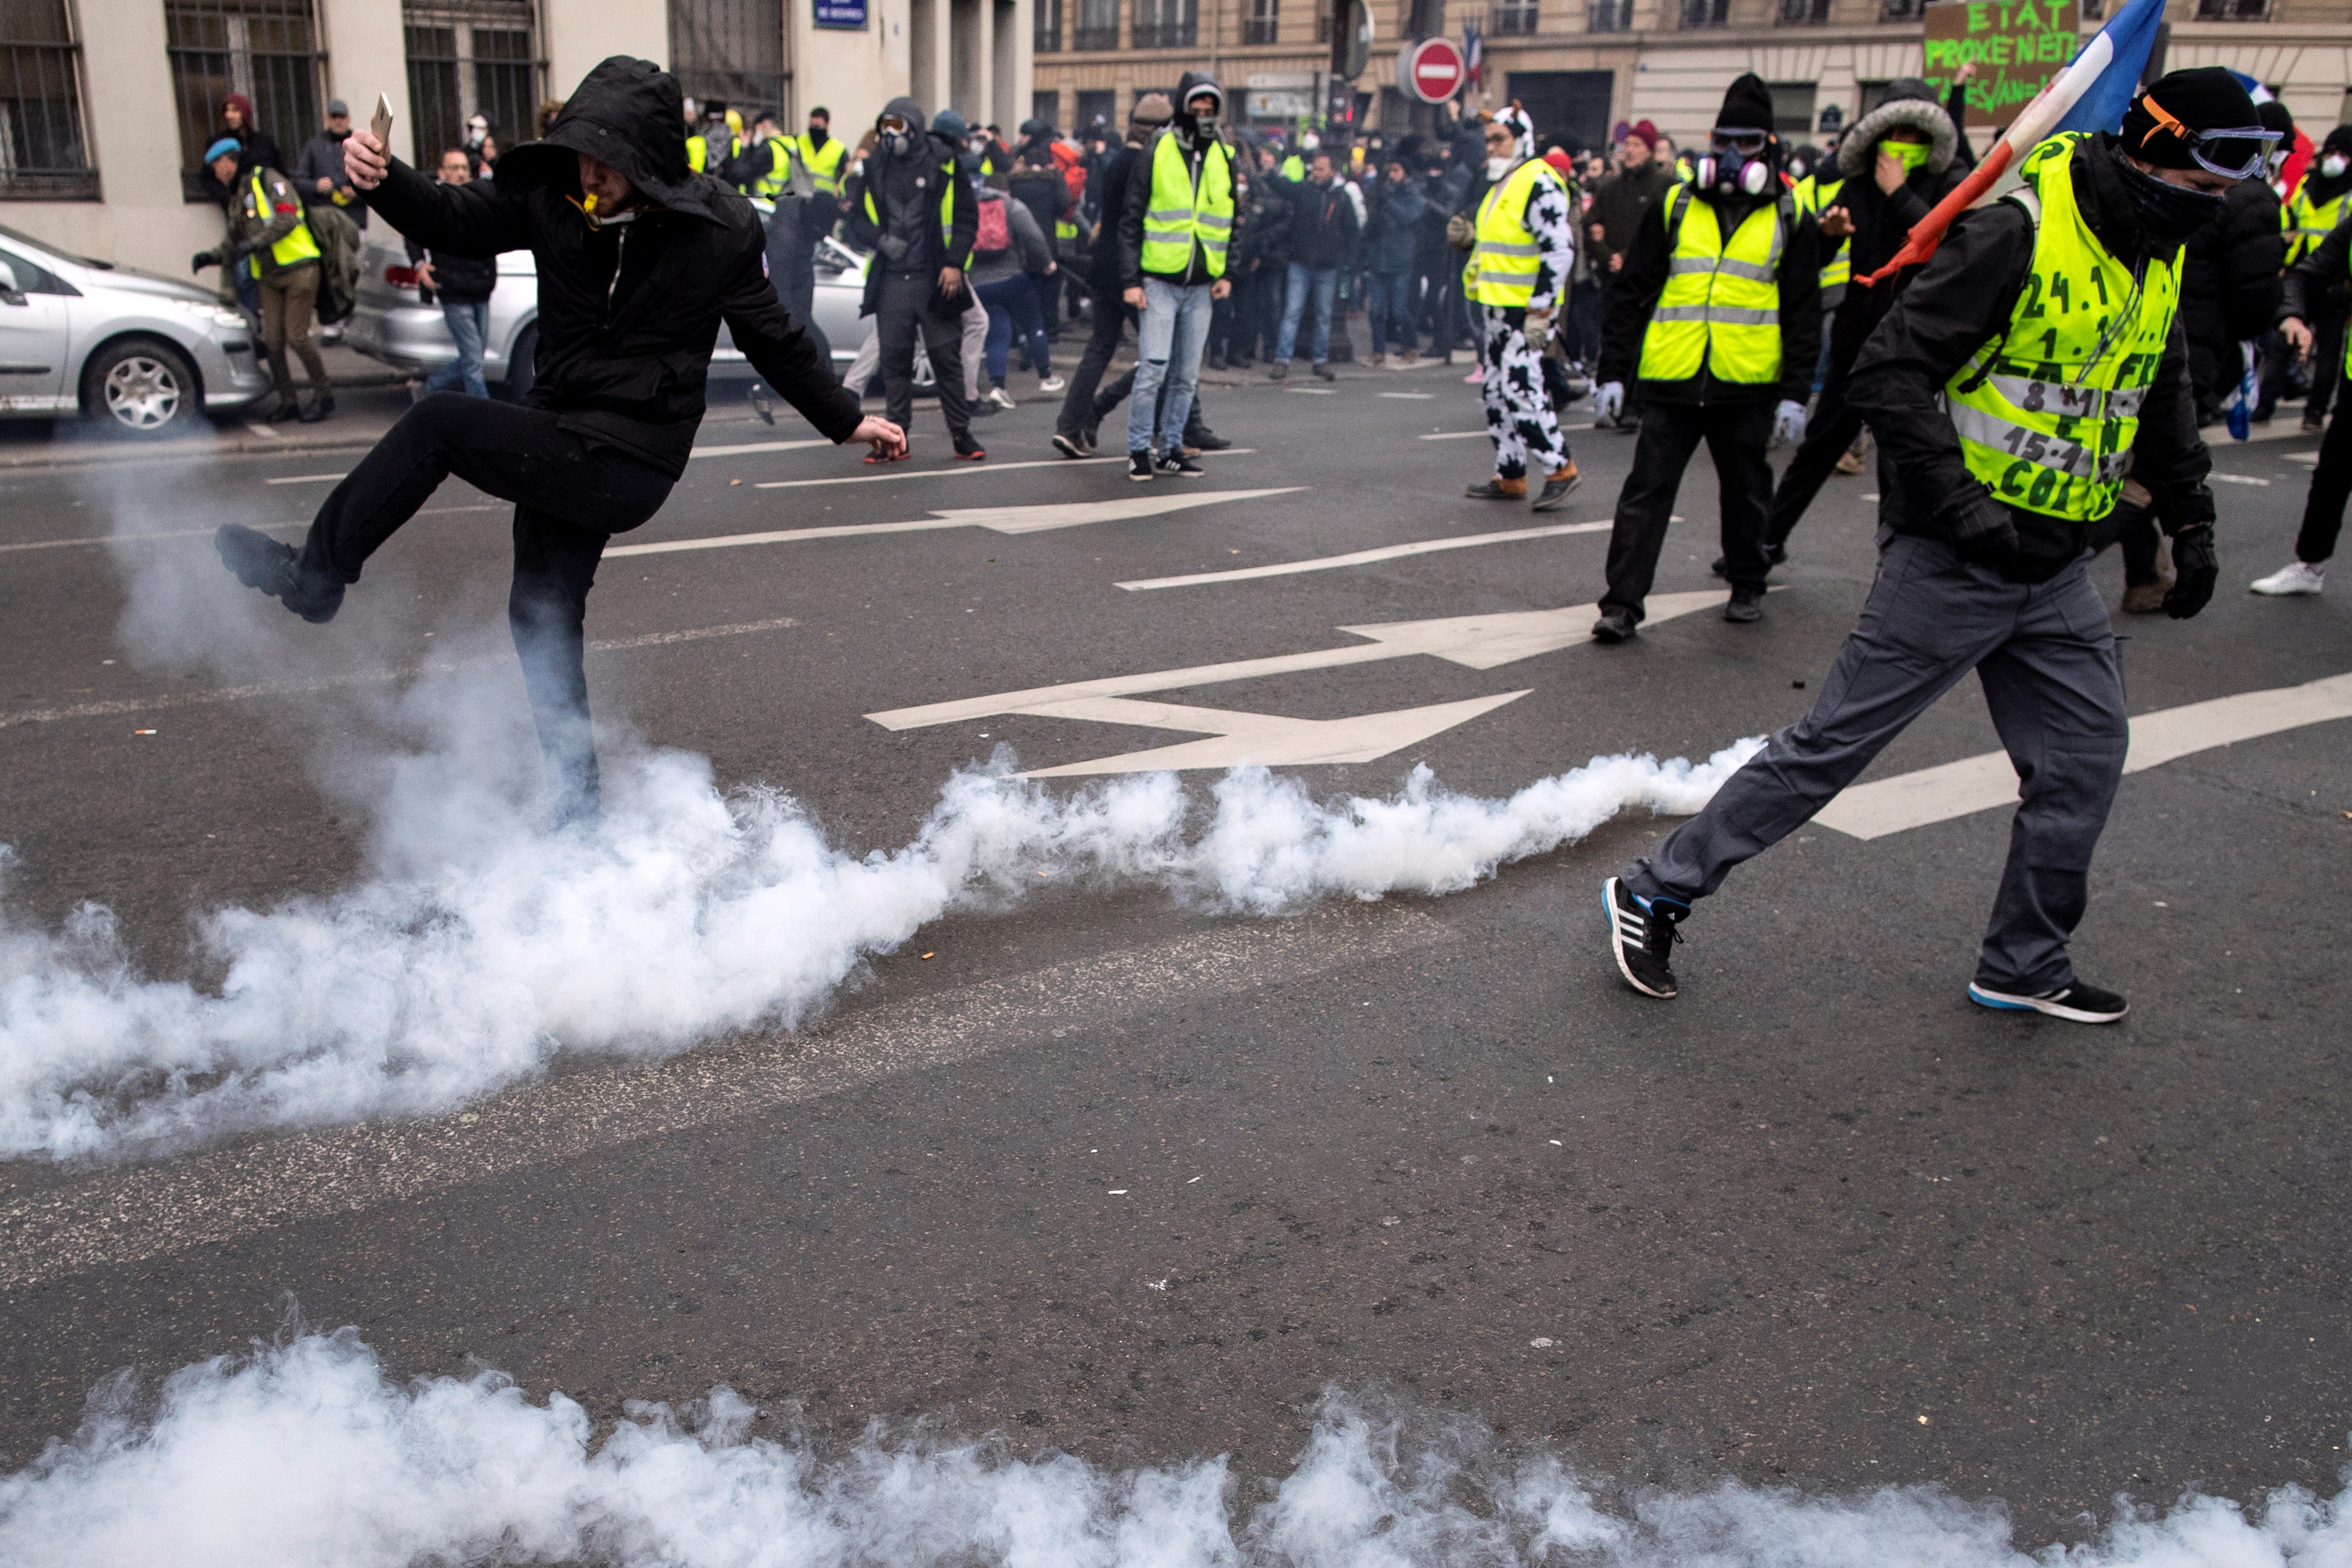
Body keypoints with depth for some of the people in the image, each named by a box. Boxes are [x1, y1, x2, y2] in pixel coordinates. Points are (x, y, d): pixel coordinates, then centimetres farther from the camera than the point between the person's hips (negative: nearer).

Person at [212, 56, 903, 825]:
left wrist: (845, 419, 11)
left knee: (439, 422, -19)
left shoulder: (720, 228, -8)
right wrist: (382, 179, -24)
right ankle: (577, 808, 26)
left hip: (627, 463, -6)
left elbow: (772, 337, 4)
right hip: (561, 448, 6)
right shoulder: (552, 196, -1)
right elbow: (453, 219, -3)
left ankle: (315, 576, 2)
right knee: (541, 616, 12)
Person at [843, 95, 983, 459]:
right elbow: (857, 218, 14)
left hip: (935, 280, -3)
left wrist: (954, 263, -7)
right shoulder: (873, 167, 10)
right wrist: (881, 239, -6)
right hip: (891, 281, 3)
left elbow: (967, 216, 2)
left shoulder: (943, 163, 1)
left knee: (947, 358, -1)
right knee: (894, 358, 4)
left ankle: (962, 434, 8)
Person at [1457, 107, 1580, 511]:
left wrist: (1540, 311, -22)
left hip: (1525, 311, -10)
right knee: (1497, 392, 12)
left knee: (1521, 391, -12)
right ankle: (1509, 477, 20)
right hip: (1498, 310, 10)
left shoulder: (1539, 183, -14)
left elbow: (1560, 249, -20)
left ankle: (1560, 468, 0)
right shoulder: (1501, 185, 17)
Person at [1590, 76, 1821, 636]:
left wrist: (1795, 394, -1)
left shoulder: (1790, 221, 6)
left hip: (1747, 385, 0)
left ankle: (1747, 586, 32)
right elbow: (1632, 295, 6)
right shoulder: (1674, 208, 7)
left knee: (1745, 494, 14)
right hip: (1671, 380, 0)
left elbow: (1803, 316, 6)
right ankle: (1622, 603, -2)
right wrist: (1613, 373, 0)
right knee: (1646, 492, -4)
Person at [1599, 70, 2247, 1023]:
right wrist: (1963, 502, -26)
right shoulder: (2014, 237, -17)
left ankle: (2024, 966, 28)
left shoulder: (2156, 262, 11)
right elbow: (1887, 374, -21)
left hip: (2056, 571, 8)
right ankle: (1658, 892, 8)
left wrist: (2189, 520, 17)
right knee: (1835, 742, -4)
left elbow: (2162, 400, 25)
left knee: (2085, 757, 11)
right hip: (1953, 561, -8)